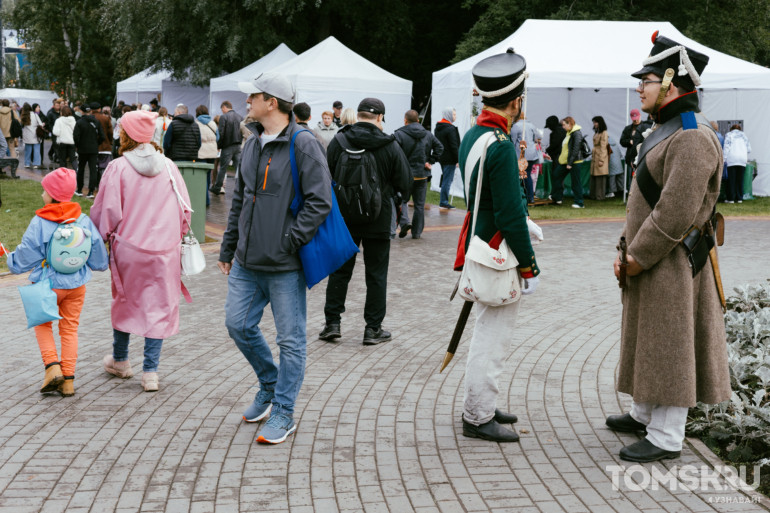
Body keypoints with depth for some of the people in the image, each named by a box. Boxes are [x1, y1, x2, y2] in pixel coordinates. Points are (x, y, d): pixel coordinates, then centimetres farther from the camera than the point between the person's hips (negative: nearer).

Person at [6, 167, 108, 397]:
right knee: (70, 328, 12)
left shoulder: (40, 223, -16)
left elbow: (24, 257, -8)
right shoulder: (84, 221, -5)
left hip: (48, 284, -3)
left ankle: (52, 367, 0)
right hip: (77, 284, 3)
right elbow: (99, 260, 4)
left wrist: (10, 259, 12)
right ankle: (68, 380, 12)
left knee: (43, 325, 17)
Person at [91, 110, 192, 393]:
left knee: (124, 301, 18)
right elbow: (184, 209, 4)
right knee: (159, 306, 5)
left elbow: (107, 212, -7)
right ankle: (150, 372, 2)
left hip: (128, 246, -1)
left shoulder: (118, 167, -8)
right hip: (164, 249, 1)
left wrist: (105, 235, 11)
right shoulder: (168, 167, 0)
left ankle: (120, 361, 34)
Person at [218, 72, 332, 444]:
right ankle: (270, 386, 34)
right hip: (246, 263, 8)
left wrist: (289, 241, -18)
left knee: (290, 339, 2)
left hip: (285, 266, -8)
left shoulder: (303, 145, -11)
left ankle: (283, 413, 13)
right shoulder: (253, 144, 13)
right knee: (238, 325, 12)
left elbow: (320, 201, -16)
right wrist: (228, 249, 19)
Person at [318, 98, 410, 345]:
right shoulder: (390, 146, -9)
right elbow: (405, 183, -5)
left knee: (340, 270, 12)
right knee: (376, 274, 7)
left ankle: (332, 323, 13)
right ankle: (373, 328, 10)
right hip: (378, 221, -2)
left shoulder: (338, 142, -4)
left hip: (344, 218, 2)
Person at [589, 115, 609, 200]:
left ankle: (600, 196, -2)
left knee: (600, 177, -5)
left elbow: (603, 147, -13)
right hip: (594, 157, 9)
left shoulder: (604, 133, -10)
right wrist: (592, 155, 17)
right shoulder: (596, 133, 16)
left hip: (600, 156, -9)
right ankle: (593, 195, 15)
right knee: (593, 176, 9)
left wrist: (601, 160, -16)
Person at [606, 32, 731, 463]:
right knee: (647, 340, 20)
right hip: (651, 261, 10)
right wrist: (627, 247, 10)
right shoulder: (667, 131, 13)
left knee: (668, 346, -2)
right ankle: (646, 415, 35)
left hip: (672, 265, -10)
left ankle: (667, 438, 7)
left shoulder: (693, 139, -21)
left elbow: (676, 212, -26)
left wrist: (638, 257, -19)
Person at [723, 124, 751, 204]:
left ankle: (731, 198, -4)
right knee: (740, 179, 6)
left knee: (731, 179, -2)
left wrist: (724, 159, -2)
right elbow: (749, 149, 17)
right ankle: (739, 198, 5)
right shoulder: (743, 135, 21)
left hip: (732, 158, -3)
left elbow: (726, 147, 0)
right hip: (743, 158, 3)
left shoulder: (729, 134, 12)